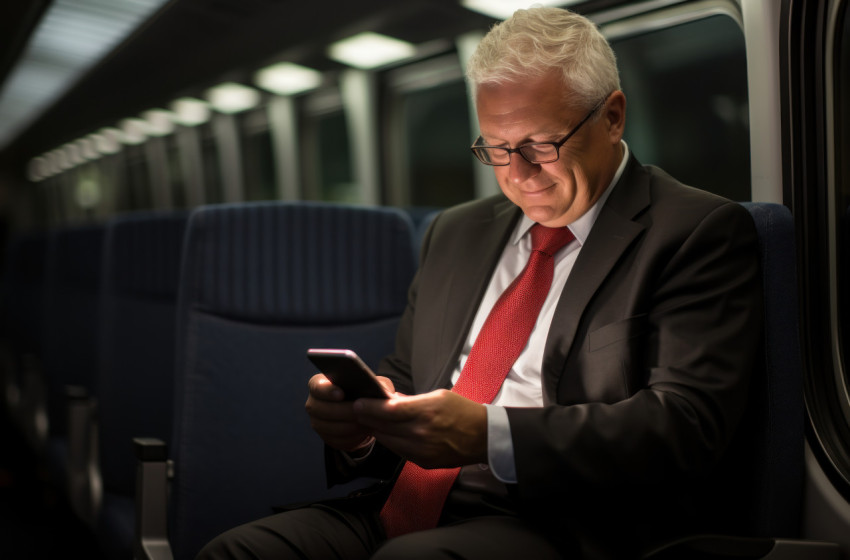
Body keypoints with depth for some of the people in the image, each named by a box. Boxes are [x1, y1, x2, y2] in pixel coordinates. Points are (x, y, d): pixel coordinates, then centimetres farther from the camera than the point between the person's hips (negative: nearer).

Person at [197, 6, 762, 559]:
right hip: (399, 509, 6)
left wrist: (489, 435, -23)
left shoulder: (700, 233, -1)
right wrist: (360, 418, -4)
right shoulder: (457, 233, 19)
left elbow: (687, 421, -12)